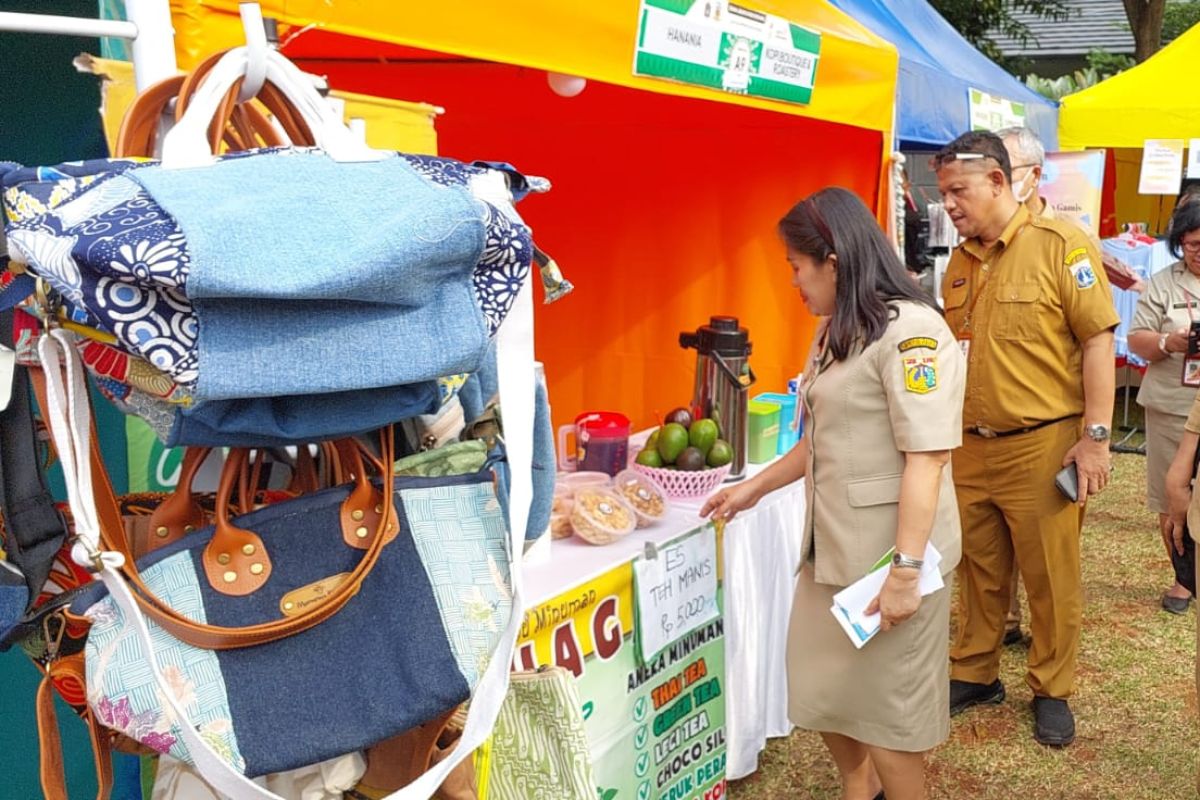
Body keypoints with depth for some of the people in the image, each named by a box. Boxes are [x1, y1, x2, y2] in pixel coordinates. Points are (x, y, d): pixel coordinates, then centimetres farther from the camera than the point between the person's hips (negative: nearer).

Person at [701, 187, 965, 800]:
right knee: (821, 691, 18)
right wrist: (754, 488, 26)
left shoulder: (910, 329, -16)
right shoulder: (836, 333, 13)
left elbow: (927, 457, -20)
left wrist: (906, 569, -22)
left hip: (889, 551, -8)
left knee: (886, 707, 7)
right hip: (831, 544, 9)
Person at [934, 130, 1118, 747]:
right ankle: (973, 674, 33)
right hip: (970, 447, 5)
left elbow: (1097, 339, -10)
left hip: (1042, 447, -5)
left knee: (1050, 578, 8)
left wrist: (1095, 436, -14)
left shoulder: (1059, 245, -9)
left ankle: (1051, 692, 27)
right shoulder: (959, 261, 9)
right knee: (978, 572, 16)